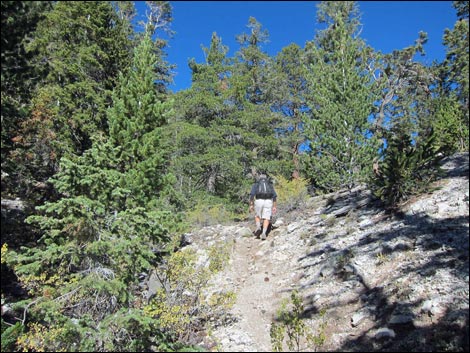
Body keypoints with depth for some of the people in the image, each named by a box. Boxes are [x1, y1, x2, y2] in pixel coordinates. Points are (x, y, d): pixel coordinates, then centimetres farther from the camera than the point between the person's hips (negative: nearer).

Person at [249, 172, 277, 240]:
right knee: (266, 219, 2)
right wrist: (274, 207, 7)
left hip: (259, 201, -1)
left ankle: (258, 227, -6)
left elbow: (252, 194, 1)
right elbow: (274, 196, 10)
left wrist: (251, 205, -1)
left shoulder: (256, 184, 17)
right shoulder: (270, 185, 22)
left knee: (257, 216, 19)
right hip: (268, 202, 1)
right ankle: (264, 233, -17)